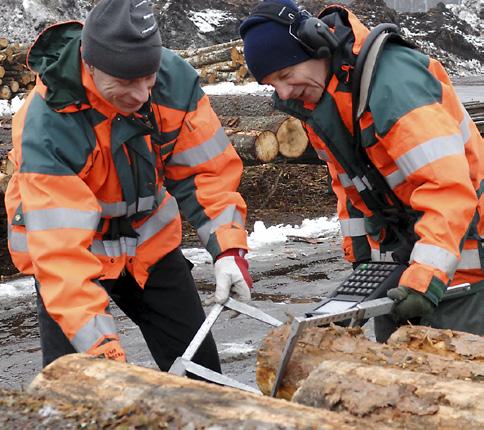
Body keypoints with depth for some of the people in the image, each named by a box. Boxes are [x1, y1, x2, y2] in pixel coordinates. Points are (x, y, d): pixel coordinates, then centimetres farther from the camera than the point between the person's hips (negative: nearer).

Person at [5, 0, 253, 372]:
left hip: (150, 238, 4)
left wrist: (229, 249, -23)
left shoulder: (175, 78, -21)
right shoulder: (46, 128, -33)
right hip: (69, 243, -4)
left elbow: (208, 169, -11)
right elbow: (61, 250, -36)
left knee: (197, 365, 8)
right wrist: (103, 349, -42)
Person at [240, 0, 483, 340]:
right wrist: (360, 257, 11)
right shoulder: (315, 103, 3)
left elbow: (447, 184, -33)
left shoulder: (392, 80, -26)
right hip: (394, 256, 8)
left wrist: (427, 275, -38)